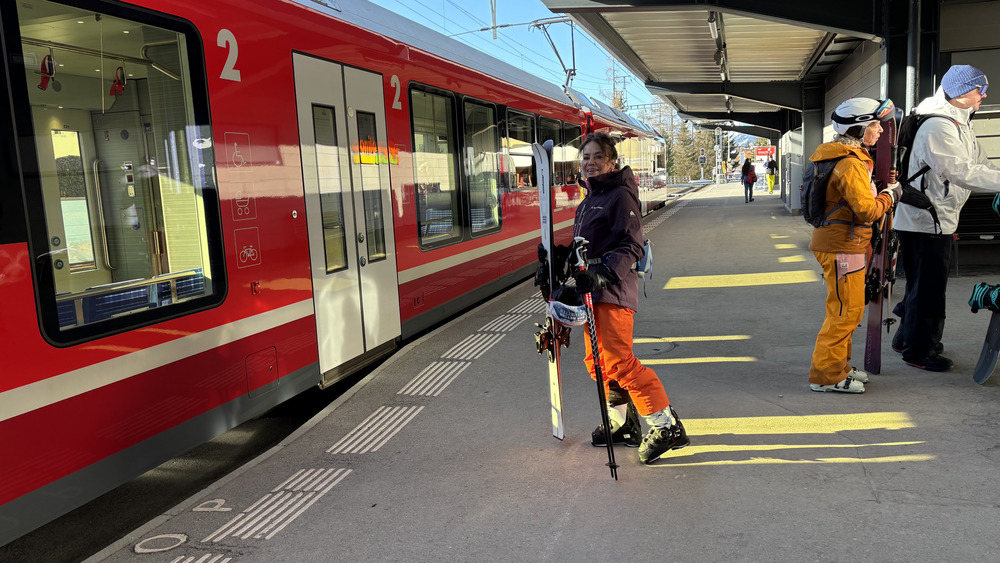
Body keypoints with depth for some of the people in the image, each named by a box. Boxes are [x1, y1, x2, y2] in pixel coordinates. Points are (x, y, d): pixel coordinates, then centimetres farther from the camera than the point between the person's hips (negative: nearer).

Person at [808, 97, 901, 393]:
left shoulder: (837, 155, 13)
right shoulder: (850, 163, -20)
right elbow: (867, 210, -23)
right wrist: (890, 195, -6)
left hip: (836, 243, 11)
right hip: (842, 247, -11)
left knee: (846, 310, 18)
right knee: (846, 311, -5)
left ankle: (839, 365, 28)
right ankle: (826, 374, 2)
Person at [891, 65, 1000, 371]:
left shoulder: (961, 125, 16)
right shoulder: (937, 127, -19)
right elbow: (961, 172, -28)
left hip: (940, 220, 11)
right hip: (924, 222, -11)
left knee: (927, 284, 19)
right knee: (928, 286, -3)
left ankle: (907, 337, 32)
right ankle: (918, 350, 9)